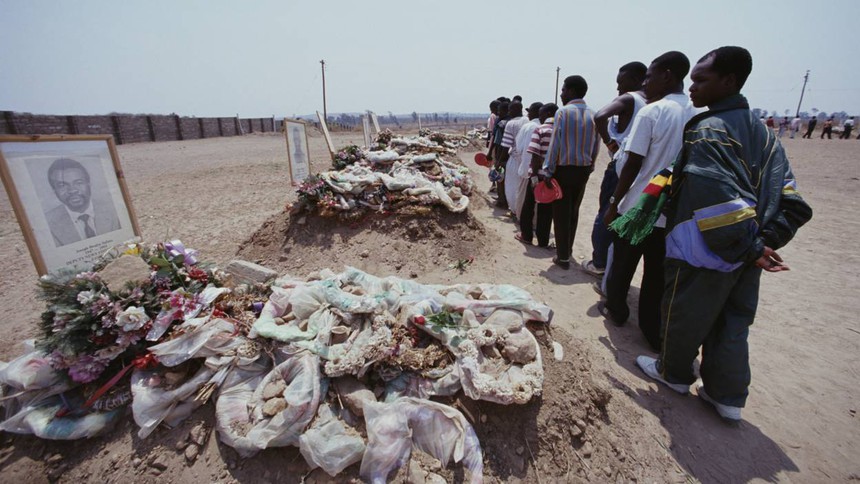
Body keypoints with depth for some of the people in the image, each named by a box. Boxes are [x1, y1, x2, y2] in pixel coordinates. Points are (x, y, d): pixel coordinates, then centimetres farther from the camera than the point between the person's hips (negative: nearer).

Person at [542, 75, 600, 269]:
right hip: (583, 170, 6)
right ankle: (567, 248, 30)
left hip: (564, 169, -5)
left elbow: (555, 144, -14)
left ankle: (563, 257, 3)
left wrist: (548, 171, -11)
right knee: (573, 211, 17)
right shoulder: (593, 114, 6)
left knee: (561, 213, 1)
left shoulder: (563, 112, -10)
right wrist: (589, 165, 19)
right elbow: (596, 146, 8)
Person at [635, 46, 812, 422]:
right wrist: (766, 242, 2)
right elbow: (786, 195, 8)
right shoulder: (761, 132, 10)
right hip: (744, 256, 8)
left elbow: (718, 198, -26)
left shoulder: (707, 130, -17)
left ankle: (674, 373, 34)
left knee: (684, 316, 12)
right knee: (732, 324, 18)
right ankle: (727, 397, 32)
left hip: (702, 253, -8)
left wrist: (750, 247, -18)